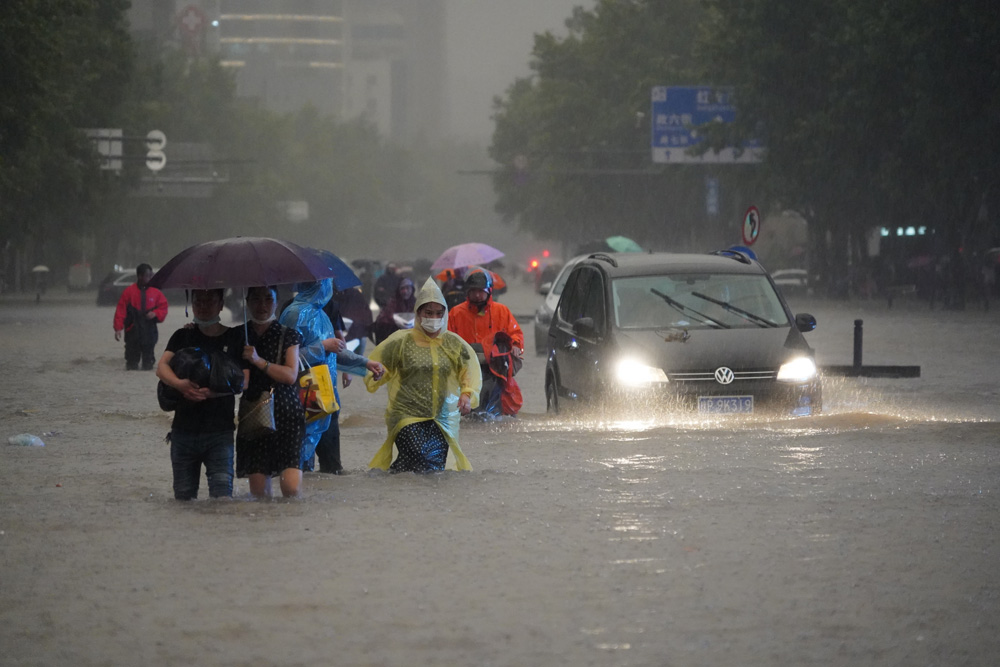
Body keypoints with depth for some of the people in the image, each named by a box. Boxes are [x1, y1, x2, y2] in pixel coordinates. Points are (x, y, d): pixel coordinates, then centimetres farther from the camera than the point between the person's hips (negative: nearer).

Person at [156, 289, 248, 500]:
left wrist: (213, 393, -20)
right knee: (183, 496, 3)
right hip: (184, 429, 3)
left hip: (220, 430, -2)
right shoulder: (183, 336, 12)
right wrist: (179, 384, -24)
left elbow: (243, 381, -3)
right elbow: (162, 367, -2)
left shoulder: (234, 338, 5)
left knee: (222, 493, -16)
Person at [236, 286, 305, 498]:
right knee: (259, 492, -3)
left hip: (286, 416, -2)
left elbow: (290, 375, -5)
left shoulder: (288, 336, 6)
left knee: (291, 487, -16)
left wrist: (259, 361, -17)